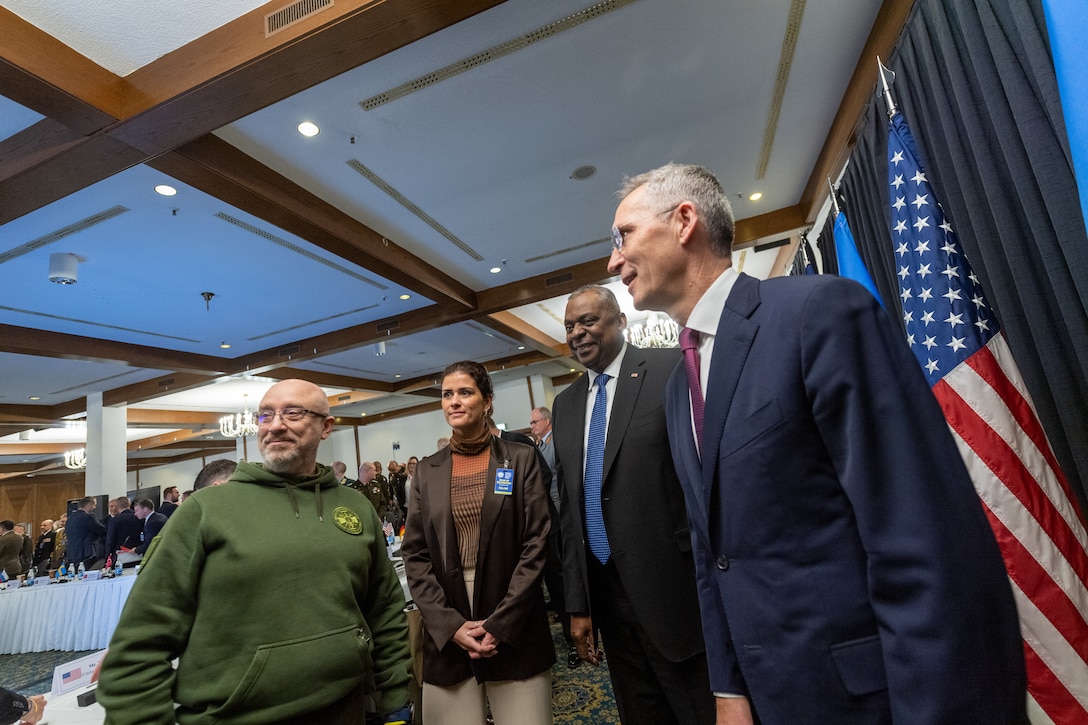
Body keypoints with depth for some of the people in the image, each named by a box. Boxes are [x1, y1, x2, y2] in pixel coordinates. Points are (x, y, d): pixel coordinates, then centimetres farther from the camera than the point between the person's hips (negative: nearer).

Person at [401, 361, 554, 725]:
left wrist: (500, 623, -11)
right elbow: (414, 554, 3)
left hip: (515, 630, -1)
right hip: (447, 630, 2)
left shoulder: (521, 458, -1)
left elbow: (536, 544, -5)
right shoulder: (428, 469, 6)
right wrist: (450, 625, -7)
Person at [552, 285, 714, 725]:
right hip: (605, 592, 6)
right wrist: (577, 602, 9)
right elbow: (569, 506, 10)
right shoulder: (565, 403, 10)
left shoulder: (672, 370, -8)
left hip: (672, 587, -5)